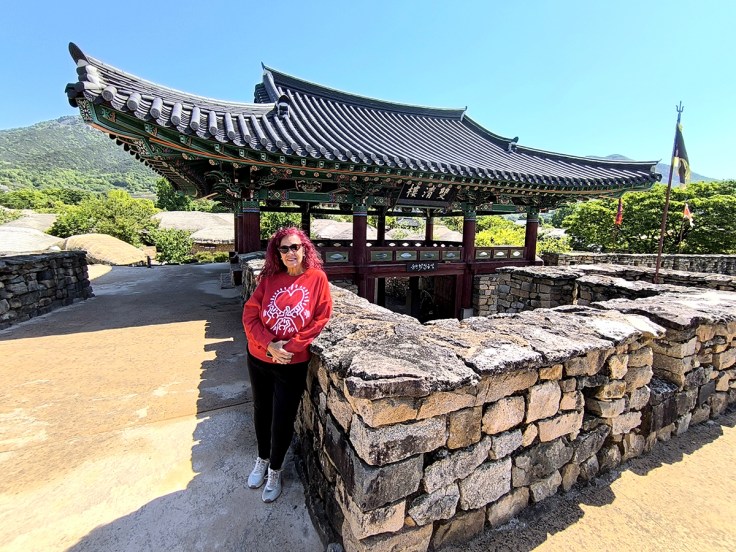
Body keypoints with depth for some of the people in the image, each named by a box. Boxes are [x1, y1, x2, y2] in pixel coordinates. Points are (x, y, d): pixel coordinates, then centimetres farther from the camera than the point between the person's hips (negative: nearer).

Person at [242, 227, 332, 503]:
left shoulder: (317, 278, -9)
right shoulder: (269, 278, -4)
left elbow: (321, 319, -11)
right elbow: (250, 314, -6)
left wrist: (291, 346, -16)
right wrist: (270, 345, -18)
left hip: (293, 364, -3)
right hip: (259, 359, 3)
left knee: (283, 420, 9)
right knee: (262, 411, 22)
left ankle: (275, 471, 38)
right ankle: (262, 460, 49)